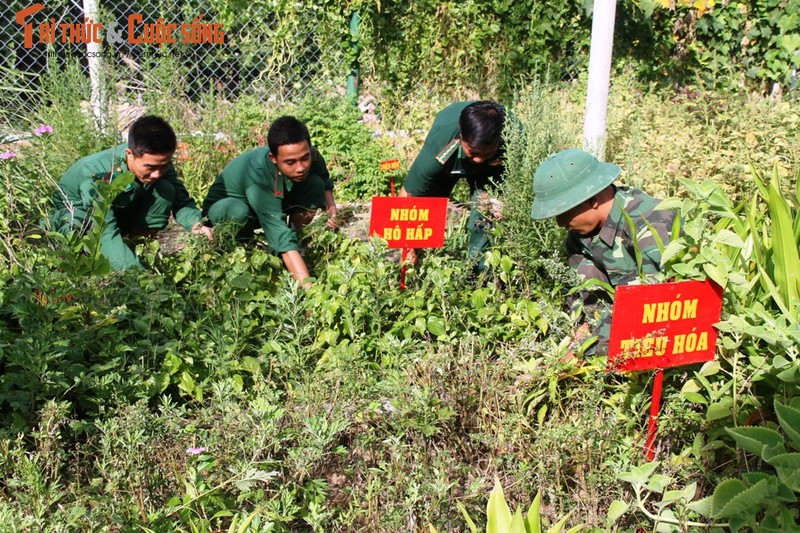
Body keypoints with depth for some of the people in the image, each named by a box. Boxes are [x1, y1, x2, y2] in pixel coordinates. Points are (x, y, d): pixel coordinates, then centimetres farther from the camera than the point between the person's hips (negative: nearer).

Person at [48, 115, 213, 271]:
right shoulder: (96, 174, -40)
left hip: (120, 209, 4)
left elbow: (182, 201, -14)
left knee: (165, 190, -21)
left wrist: (196, 225, -37)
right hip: (76, 212, -4)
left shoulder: (158, 160, -23)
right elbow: (106, 233, -45)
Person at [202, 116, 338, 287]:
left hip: (275, 203, 5)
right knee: (239, 213, -40)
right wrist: (307, 286, -54)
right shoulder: (257, 174, -40)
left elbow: (325, 183, 3)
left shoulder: (312, 157, -23)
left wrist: (331, 207, -18)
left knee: (315, 185, -19)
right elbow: (282, 239, -46)